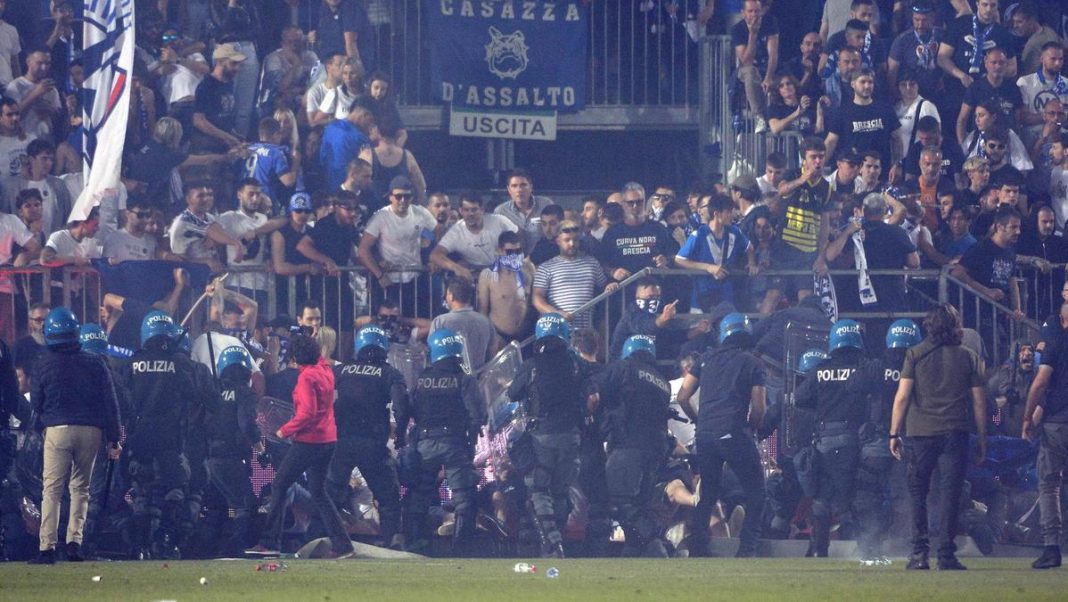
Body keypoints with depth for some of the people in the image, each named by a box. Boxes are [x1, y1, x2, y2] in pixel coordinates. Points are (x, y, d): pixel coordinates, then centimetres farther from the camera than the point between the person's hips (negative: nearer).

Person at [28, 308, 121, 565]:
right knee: (80, 487, 14)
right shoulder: (95, 363, 4)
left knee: (52, 490, 0)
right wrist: (114, 440, 8)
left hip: (57, 429, -2)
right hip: (91, 429, 2)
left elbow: (36, 403, 8)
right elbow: (110, 402, 4)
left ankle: (47, 547, -8)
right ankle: (74, 541, 4)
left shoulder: (44, 364, -1)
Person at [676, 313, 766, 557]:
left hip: (705, 434, 4)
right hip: (734, 434, -4)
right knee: (754, 491, 8)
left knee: (708, 493, 18)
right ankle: (747, 548, -1)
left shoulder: (707, 358, 13)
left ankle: (697, 550, 13)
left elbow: (683, 398, 11)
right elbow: (759, 408, -3)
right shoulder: (752, 363, 3)